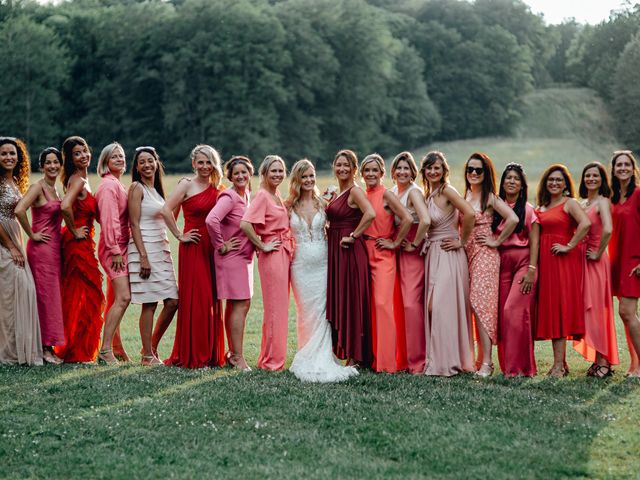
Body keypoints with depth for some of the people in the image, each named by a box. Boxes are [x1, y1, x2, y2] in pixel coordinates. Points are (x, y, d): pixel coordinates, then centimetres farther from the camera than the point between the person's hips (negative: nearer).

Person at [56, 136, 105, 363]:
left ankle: (72, 350, 20)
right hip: (78, 243, -9)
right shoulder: (78, 180, -16)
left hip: (82, 244, 9)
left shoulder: (81, 179, 14)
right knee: (84, 295, -4)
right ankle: (78, 352, 2)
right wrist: (74, 231, -19)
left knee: (76, 295, 13)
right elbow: (65, 206, -31)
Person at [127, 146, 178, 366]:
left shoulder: (156, 189, 18)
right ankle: (147, 356, 1)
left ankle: (152, 347, 17)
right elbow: (134, 224, -12)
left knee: (173, 301, 4)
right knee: (149, 304, -6)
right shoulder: (137, 188, -6)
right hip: (145, 248, -8)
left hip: (162, 249, 8)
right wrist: (143, 257, -18)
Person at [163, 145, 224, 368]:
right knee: (194, 299, -5)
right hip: (193, 247, -5)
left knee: (211, 300, 8)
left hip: (211, 248, 5)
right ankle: (192, 356, 2)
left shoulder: (216, 189, 11)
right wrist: (179, 236, -11)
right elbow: (166, 210, -16)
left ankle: (210, 353, 15)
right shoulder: (186, 184, -5)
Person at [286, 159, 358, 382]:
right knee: (305, 310, 2)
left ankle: (320, 357, -2)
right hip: (300, 263, 0)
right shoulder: (289, 206, 2)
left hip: (321, 262, 0)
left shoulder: (323, 203, 4)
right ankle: (307, 357, 9)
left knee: (320, 310, -5)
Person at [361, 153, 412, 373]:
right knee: (368, 305, 8)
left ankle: (388, 361, -10)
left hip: (383, 255, -7)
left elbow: (407, 219, -17)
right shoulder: (362, 196, 12)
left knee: (383, 303, -12)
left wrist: (395, 243, -11)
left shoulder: (385, 194, -8)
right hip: (365, 254, 7)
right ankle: (372, 356, 15)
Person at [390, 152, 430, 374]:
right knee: (400, 302, 8)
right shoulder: (392, 192, 12)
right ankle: (404, 356, 15)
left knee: (412, 302, -13)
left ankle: (417, 361, -9)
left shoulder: (414, 191, -13)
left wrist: (414, 244, -17)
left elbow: (426, 221, -27)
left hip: (413, 253, -8)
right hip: (398, 251, 8)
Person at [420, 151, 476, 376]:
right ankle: (436, 360, 12)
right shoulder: (428, 194, 14)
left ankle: (446, 362, -7)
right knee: (432, 307, 7)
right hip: (433, 255, 8)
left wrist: (461, 241, -14)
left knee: (442, 306, -11)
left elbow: (469, 214, -23)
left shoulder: (447, 191, -11)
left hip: (448, 255, -8)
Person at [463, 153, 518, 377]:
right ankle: (479, 359, 10)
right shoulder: (464, 196, 14)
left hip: (485, 255, -7)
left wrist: (497, 241, -11)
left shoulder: (490, 197, -7)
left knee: (481, 305, -11)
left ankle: (486, 363, -11)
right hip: (466, 253, 7)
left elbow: (513, 219, -19)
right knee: (471, 306, 5)